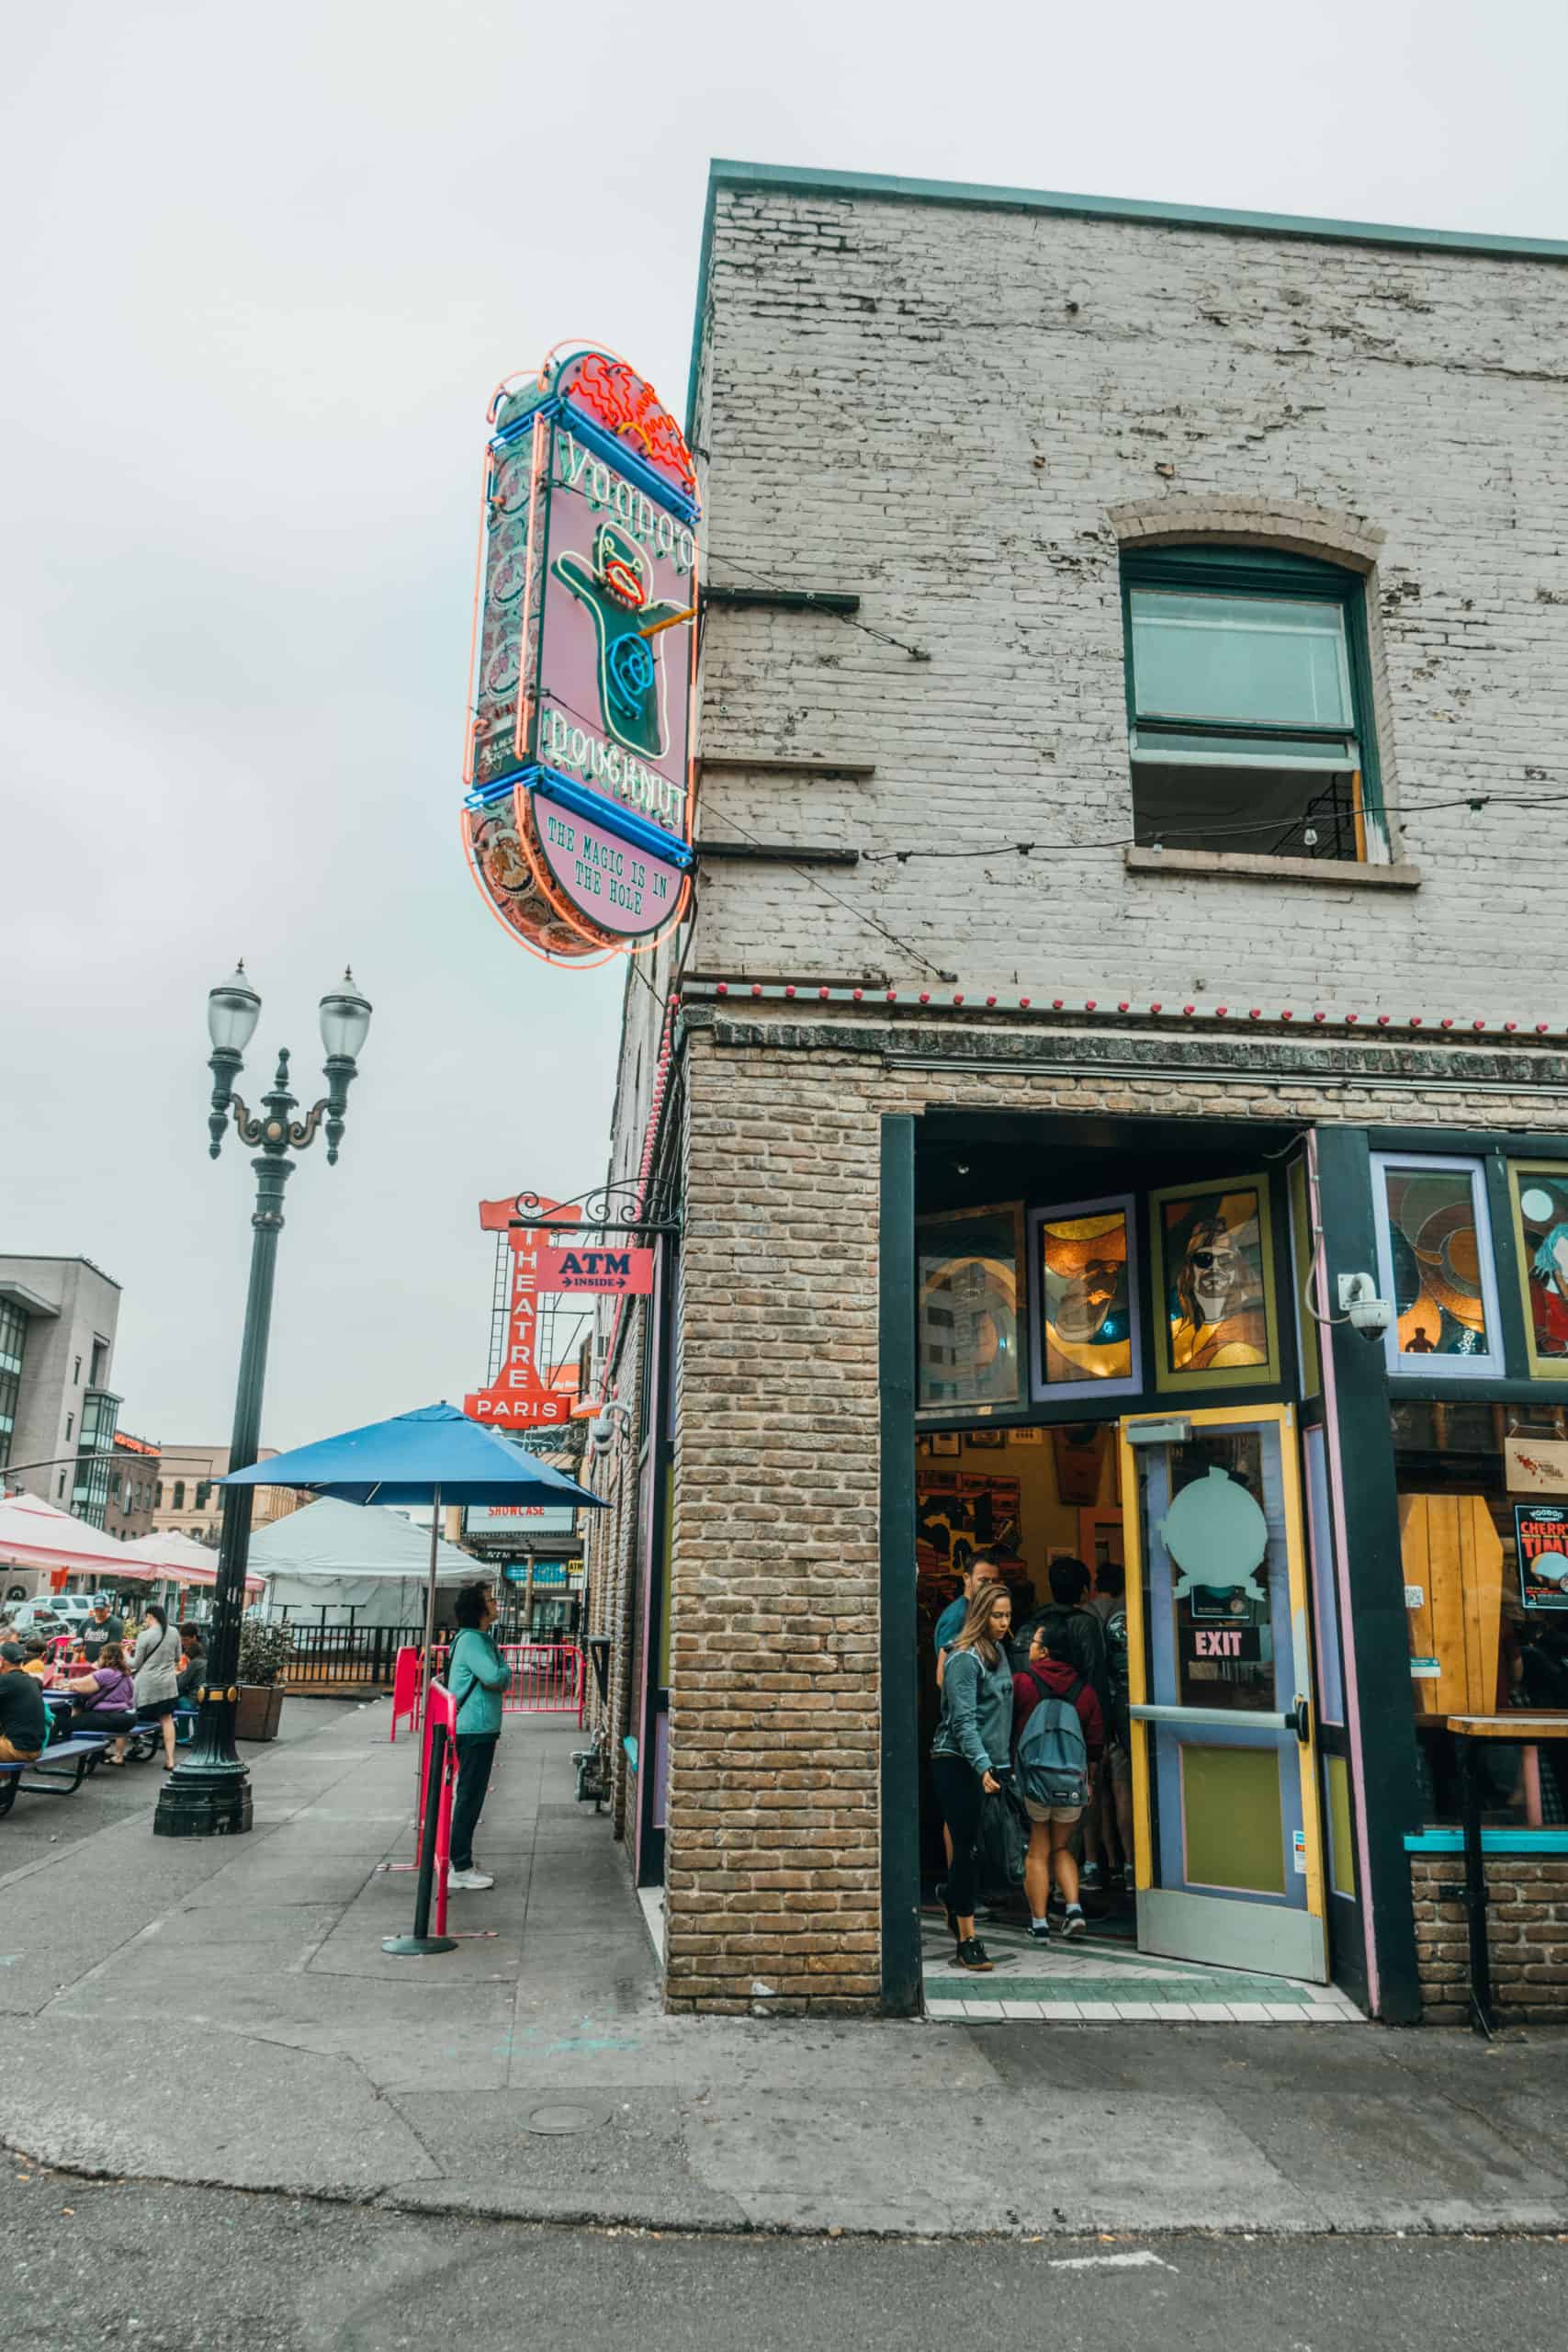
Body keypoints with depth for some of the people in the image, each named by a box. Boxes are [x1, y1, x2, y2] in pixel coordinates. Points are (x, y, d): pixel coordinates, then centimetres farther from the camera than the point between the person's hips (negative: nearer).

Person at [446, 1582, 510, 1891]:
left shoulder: (481, 1639, 15)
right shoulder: (471, 1640, -17)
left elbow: (500, 1681, 17)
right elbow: (496, 1677, -26)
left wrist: (499, 1673, -5)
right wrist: (503, 1668, -6)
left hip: (479, 1729, 10)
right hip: (474, 1730, -10)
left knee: (471, 1797, 15)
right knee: (469, 1798, -4)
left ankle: (463, 1862, 22)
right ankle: (460, 1868, 2)